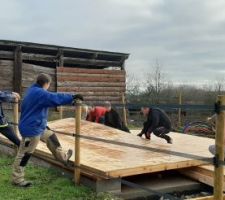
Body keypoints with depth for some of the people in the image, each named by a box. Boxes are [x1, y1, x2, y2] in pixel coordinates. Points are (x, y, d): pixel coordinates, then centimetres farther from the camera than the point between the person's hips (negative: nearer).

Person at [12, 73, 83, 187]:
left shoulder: (33, 91, 9)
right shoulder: (39, 93, -23)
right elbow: (56, 98, -24)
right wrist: (72, 97, -15)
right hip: (31, 129, -10)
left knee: (51, 137, 24)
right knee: (24, 154, 0)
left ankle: (62, 157, 40)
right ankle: (17, 179, 11)